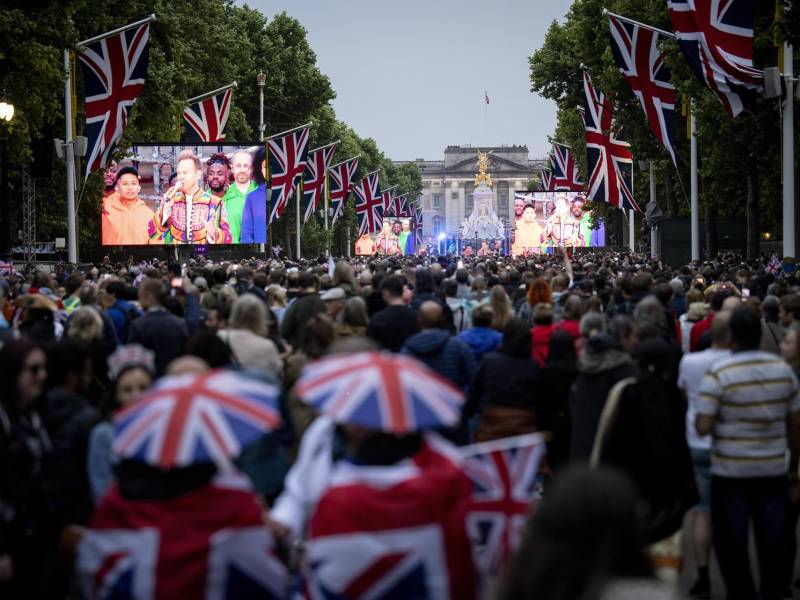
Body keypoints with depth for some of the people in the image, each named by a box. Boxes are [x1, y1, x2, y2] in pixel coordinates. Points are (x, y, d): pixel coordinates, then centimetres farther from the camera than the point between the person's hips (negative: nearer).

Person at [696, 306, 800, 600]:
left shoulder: (718, 373, -13)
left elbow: (703, 427, -16)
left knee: (732, 543, 9)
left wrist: (697, 419, 7)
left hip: (731, 470, -3)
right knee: (772, 543, 10)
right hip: (773, 469, 3)